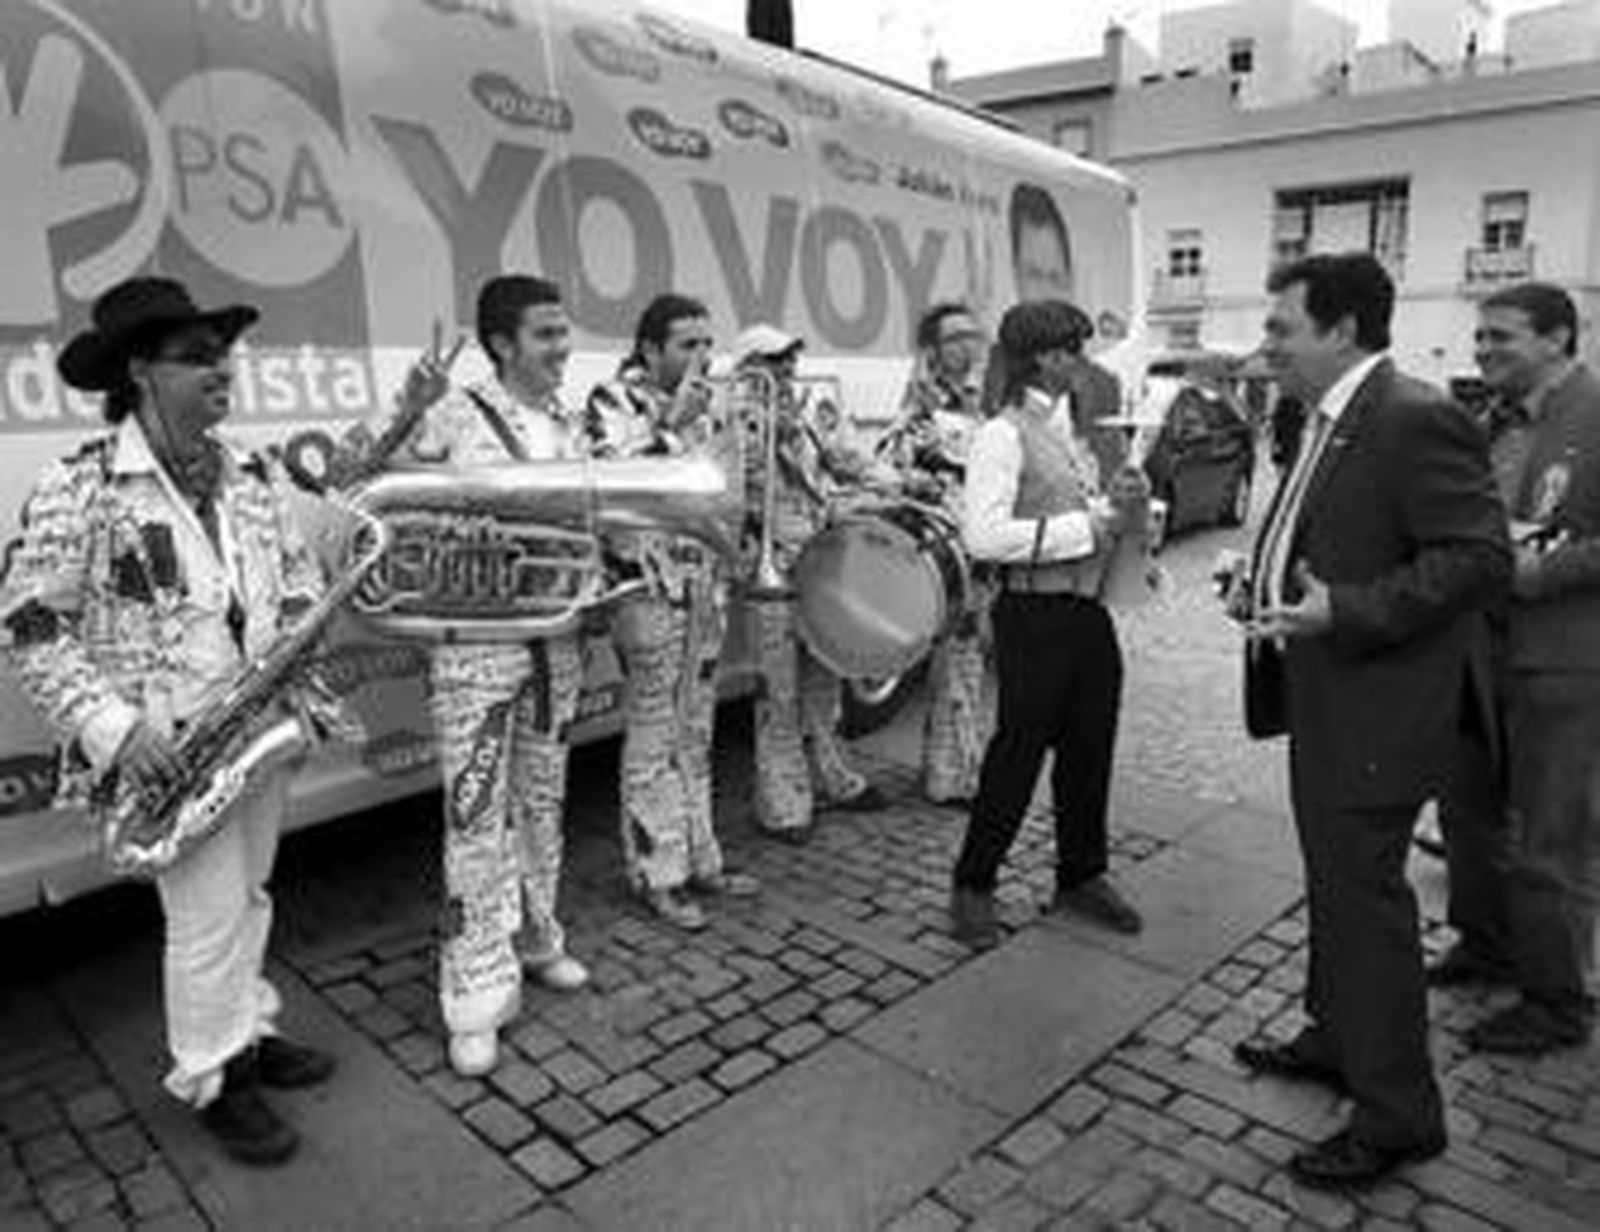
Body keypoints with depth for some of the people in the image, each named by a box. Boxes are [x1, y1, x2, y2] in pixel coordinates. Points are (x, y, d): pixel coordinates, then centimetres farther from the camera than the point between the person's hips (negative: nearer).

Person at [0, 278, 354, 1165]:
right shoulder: (79, 489, -14)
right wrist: (110, 726, -20)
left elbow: (300, 576, 14)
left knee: (248, 895, 19)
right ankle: (211, 1080, 25)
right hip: (166, 748, -6)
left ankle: (247, 1030, 40)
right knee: (207, 916, 3)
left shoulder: (255, 477, 3)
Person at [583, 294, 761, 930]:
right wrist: (672, 425, -23)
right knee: (653, 740, 1)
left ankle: (698, 857, 26)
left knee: (695, 734, 15)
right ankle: (657, 873, 13)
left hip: (703, 586, 7)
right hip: (650, 588, -7)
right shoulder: (613, 401, -8)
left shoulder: (698, 404, 13)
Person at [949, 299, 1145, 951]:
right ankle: (973, 885, 19)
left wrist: (1116, 502, 3)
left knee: (1090, 749, 15)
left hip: (1089, 610, 8)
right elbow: (983, 535, -24)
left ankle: (1081, 876, 33)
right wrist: (1083, 527, -19)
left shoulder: (1071, 427, 14)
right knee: (1018, 752, 2)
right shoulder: (1003, 434, -13)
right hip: (1036, 615, -8)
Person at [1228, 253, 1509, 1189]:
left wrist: (1343, 613, -28)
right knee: (1334, 882, 21)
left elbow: (1480, 558, -23)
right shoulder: (1330, 420, 11)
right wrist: (1269, 583, 8)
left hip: (1380, 708, -10)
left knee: (1363, 895, -1)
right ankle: (1337, 1039, 39)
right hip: (1327, 699, 10)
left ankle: (1398, 1114, 16)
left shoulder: (1416, 419, -19)